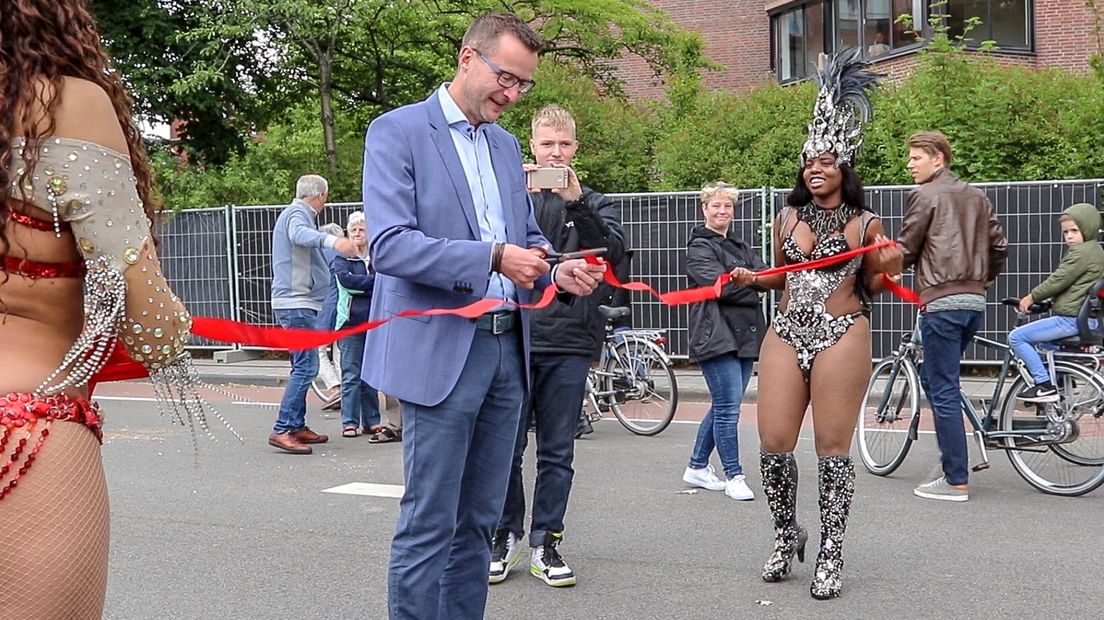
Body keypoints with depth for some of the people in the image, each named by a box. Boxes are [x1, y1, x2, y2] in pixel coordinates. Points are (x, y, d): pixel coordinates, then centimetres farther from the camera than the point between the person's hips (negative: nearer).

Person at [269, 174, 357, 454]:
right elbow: (299, 235, -35)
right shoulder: (298, 212, -10)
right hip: (298, 303, -11)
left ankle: (297, 426, 20)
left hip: (293, 303, 11)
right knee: (306, 367, -15)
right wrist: (332, 240, -53)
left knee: (302, 366, 16)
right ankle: (282, 430, -19)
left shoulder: (293, 213, 22)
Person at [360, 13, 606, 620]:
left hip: (506, 348, 7)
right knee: (429, 525, -4)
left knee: (477, 521, 12)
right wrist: (493, 258, -25)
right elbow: (388, 245, -16)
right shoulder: (396, 131, -5)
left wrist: (556, 272, -1)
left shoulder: (506, 145, 17)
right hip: (441, 350, -7)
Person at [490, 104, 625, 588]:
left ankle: (545, 543, 15)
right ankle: (505, 536, 18)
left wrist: (576, 203, -19)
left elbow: (613, 253, -8)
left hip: (569, 344, 1)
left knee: (557, 452, 6)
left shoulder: (593, 204, 10)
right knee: (508, 447, 4)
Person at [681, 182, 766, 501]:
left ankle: (697, 467, 24)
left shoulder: (741, 248, 22)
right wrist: (754, 285, -5)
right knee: (729, 408, -9)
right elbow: (721, 284, -16)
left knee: (723, 406, 13)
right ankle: (733, 476, -2)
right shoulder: (700, 247, -2)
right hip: (716, 336, -8)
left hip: (744, 336, 8)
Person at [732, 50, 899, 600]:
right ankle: (787, 535, 22)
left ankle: (830, 554, 11)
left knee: (833, 448, -1)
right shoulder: (787, 216, 12)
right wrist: (751, 278, 5)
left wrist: (887, 269, -11)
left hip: (842, 337, -4)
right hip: (785, 334, 4)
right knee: (773, 444, -1)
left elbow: (870, 283, 10)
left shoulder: (864, 223, 2)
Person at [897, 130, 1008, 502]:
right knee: (935, 379, 19)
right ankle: (952, 461, 19)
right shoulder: (976, 197, 16)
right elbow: (999, 247, 17)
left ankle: (956, 481, -2)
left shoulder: (926, 195, -5)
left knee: (943, 390, -4)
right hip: (974, 302, 8)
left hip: (942, 302, -8)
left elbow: (905, 251, -6)